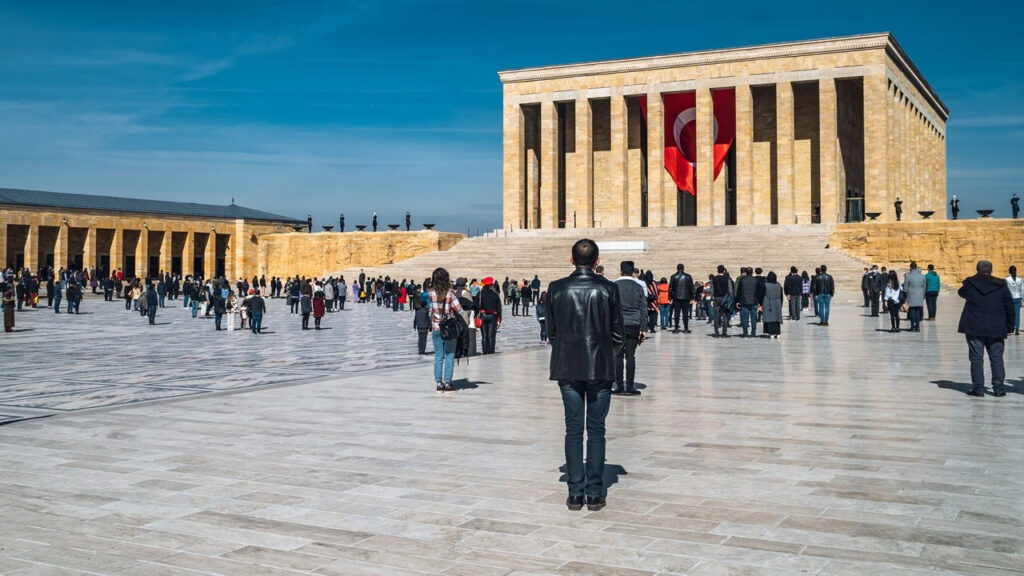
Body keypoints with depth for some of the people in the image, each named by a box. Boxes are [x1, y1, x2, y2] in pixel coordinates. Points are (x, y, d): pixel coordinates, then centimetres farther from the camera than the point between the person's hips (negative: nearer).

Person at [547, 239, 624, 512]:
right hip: (600, 366, -1)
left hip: (568, 367, 1)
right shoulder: (608, 289, -6)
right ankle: (594, 494, 7)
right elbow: (618, 333, -2)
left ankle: (575, 494, 8)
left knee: (573, 429, 7)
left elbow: (551, 331, 4)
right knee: (596, 430, 5)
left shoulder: (556, 288, -2)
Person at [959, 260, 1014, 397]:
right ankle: (999, 388, 8)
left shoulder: (970, 284, -4)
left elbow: (961, 293, 19)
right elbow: (1009, 307, 3)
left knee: (976, 358, 2)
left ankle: (978, 388, 0)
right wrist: (1009, 327, 9)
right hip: (996, 329, 2)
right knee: (996, 358, 9)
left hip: (974, 328, -1)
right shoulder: (1001, 286, 1)